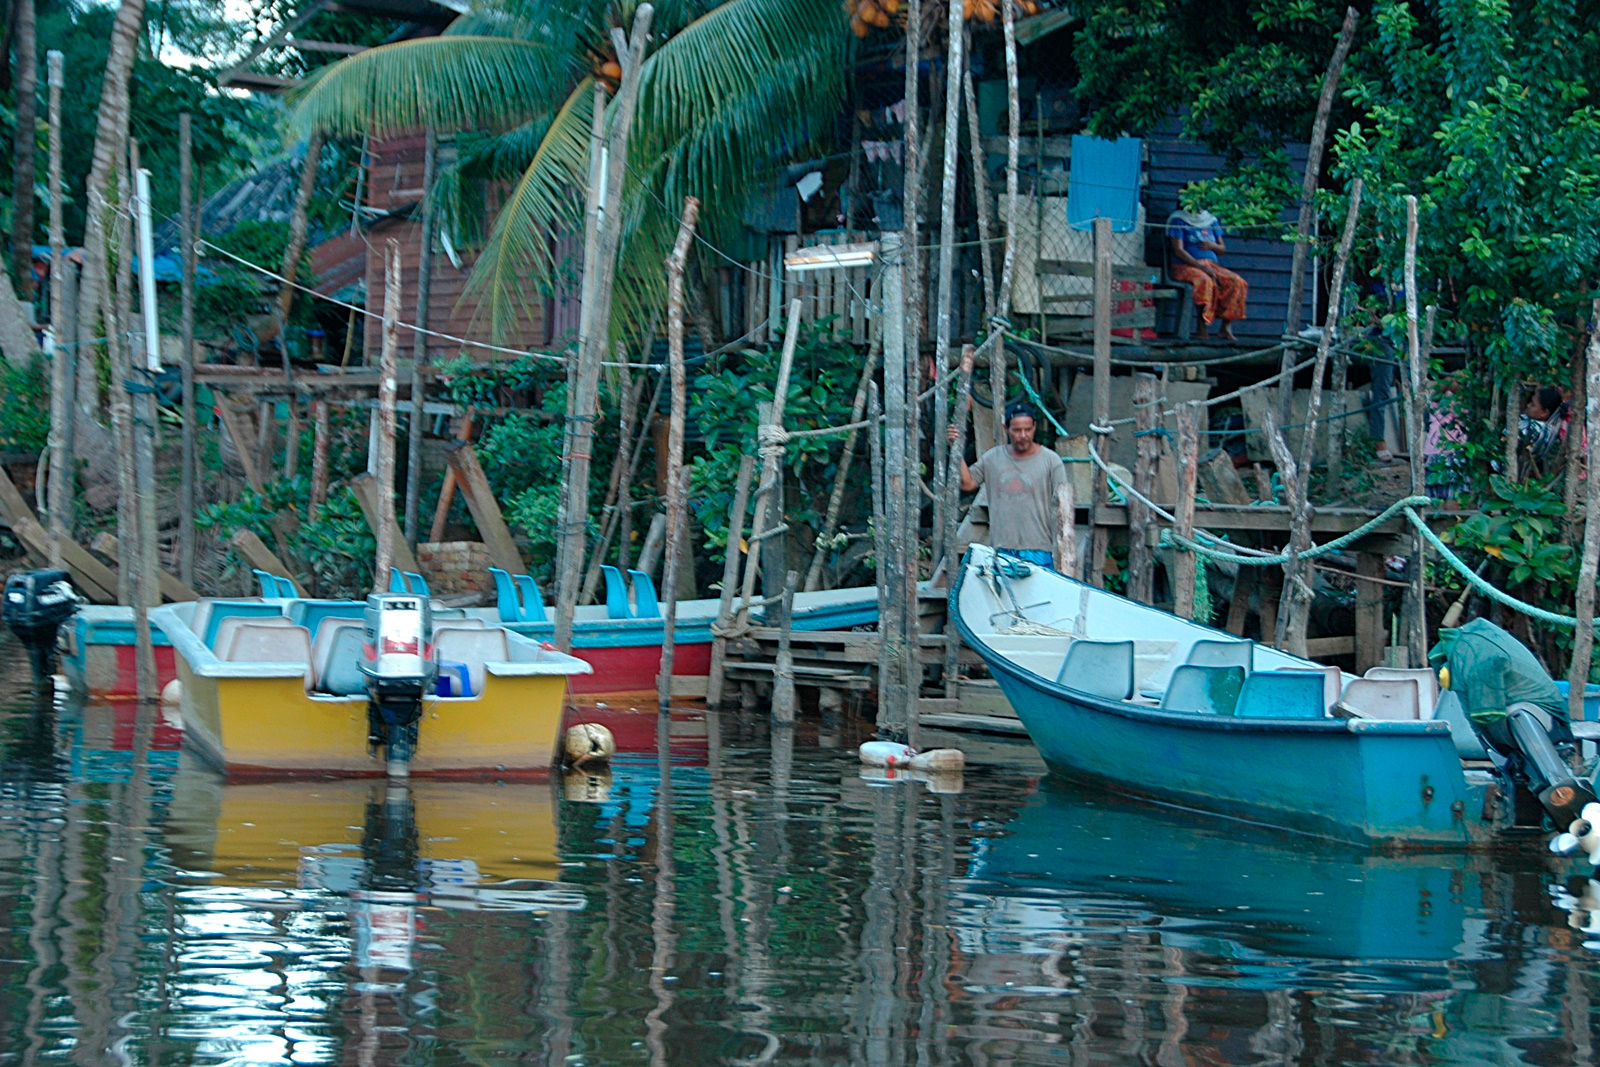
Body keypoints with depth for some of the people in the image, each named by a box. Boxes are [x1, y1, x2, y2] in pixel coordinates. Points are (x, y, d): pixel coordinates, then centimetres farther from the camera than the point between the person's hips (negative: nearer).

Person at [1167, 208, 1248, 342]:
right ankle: (1202, 328, -36)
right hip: (1186, 266, -6)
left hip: (1212, 265, 6)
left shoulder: (1211, 220, 17)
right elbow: (1178, 250, -10)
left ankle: (1226, 327, -20)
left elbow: (1223, 248, 21)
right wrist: (1200, 266, -20)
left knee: (1237, 282, -21)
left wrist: (1212, 246, -4)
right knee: (1205, 281, -39)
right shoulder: (1178, 220, 0)